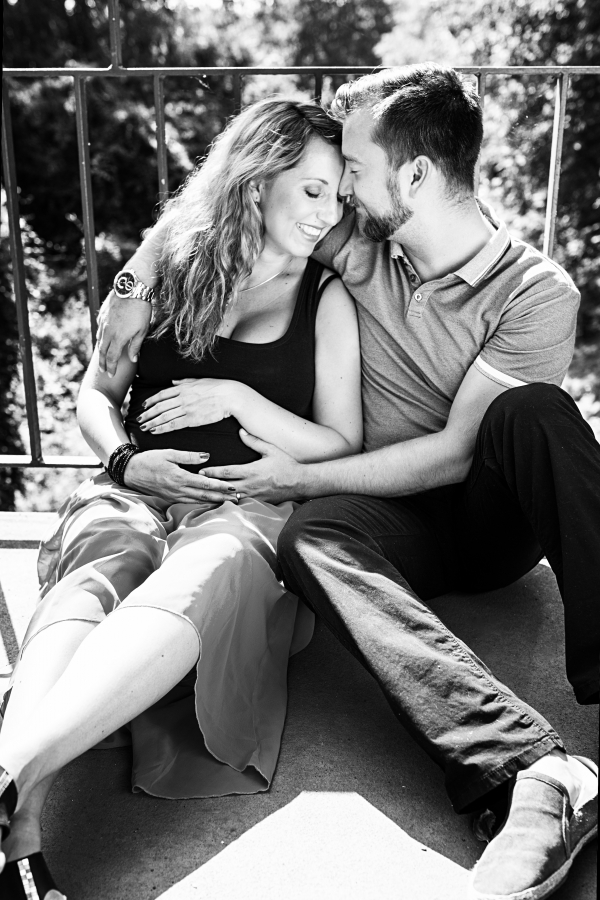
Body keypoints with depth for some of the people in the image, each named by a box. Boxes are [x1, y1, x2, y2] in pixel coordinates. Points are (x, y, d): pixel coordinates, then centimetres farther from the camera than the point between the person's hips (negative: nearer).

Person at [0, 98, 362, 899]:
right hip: (139, 490, 2)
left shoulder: (327, 300, 9)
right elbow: (95, 394, 17)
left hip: (253, 505, -1)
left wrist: (237, 399, -7)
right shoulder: (170, 266, 12)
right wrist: (125, 460, -5)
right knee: (89, 583, -35)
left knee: (193, 584, -38)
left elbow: (344, 449, 6)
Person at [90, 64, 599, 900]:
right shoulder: (362, 244, 1)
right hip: (397, 516, 2)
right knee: (313, 539, -34)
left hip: (492, 515, -2)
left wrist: (303, 477, -17)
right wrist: (135, 291, 1)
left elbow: (454, 453, -16)